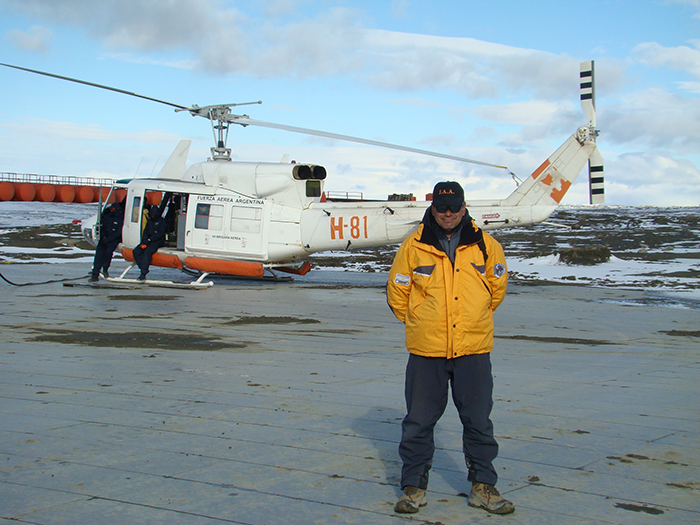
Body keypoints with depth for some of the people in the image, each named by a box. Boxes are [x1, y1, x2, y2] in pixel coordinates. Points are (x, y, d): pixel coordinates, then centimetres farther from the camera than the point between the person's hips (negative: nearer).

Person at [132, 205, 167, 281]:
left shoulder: (162, 221, 0)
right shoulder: (149, 221, 20)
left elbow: (160, 234, -11)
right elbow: (145, 232, 14)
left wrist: (149, 240, -17)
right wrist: (144, 242, -5)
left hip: (158, 241, -7)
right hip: (148, 241, 7)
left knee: (147, 251, -33)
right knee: (136, 251, -16)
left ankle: (143, 273, -36)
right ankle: (143, 268, -17)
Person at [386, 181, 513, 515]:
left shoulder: (485, 245, 2)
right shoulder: (413, 246, -1)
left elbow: (497, 288, 18)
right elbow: (397, 293, 10)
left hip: (474, 350, 1)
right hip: (426, 351, -1)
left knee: (479, 421, 9)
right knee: (419, 422, 6)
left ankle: (483, 487, 22)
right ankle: (413, 487, 20)